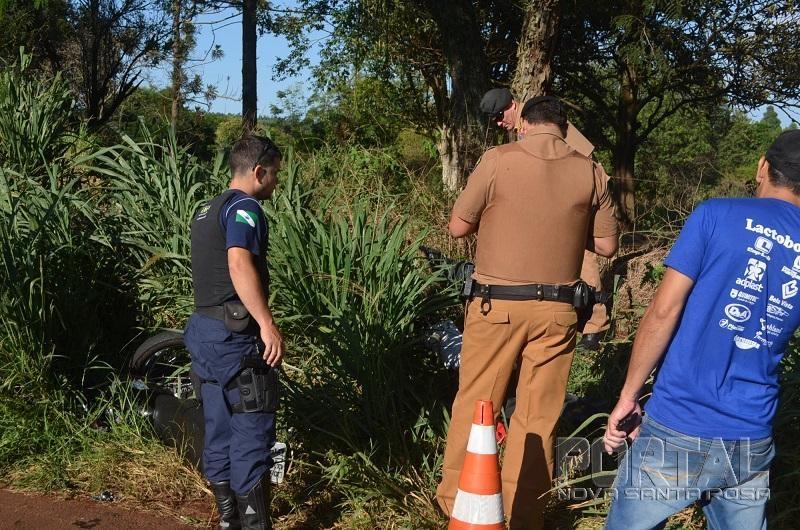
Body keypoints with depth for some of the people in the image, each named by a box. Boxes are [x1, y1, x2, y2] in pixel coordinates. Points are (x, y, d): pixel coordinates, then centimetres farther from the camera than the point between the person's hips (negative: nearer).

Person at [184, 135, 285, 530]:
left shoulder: (206, 211, 19)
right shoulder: (244, 207, -11)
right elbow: (239, 264, -27)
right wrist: (268, 324, -33)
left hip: (204, 331, 10)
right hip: (236, 336, -10)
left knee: (219, 433, 13)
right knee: (252, 436, -5)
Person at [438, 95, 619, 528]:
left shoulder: (498, 159, -7)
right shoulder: (590, 171, 1)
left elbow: (458, 227, -2)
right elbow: (607, 245, 6)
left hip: (497, 303, -1)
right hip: (556, 308, 2)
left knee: (474, 403, 13)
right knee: (538, 417, 9)